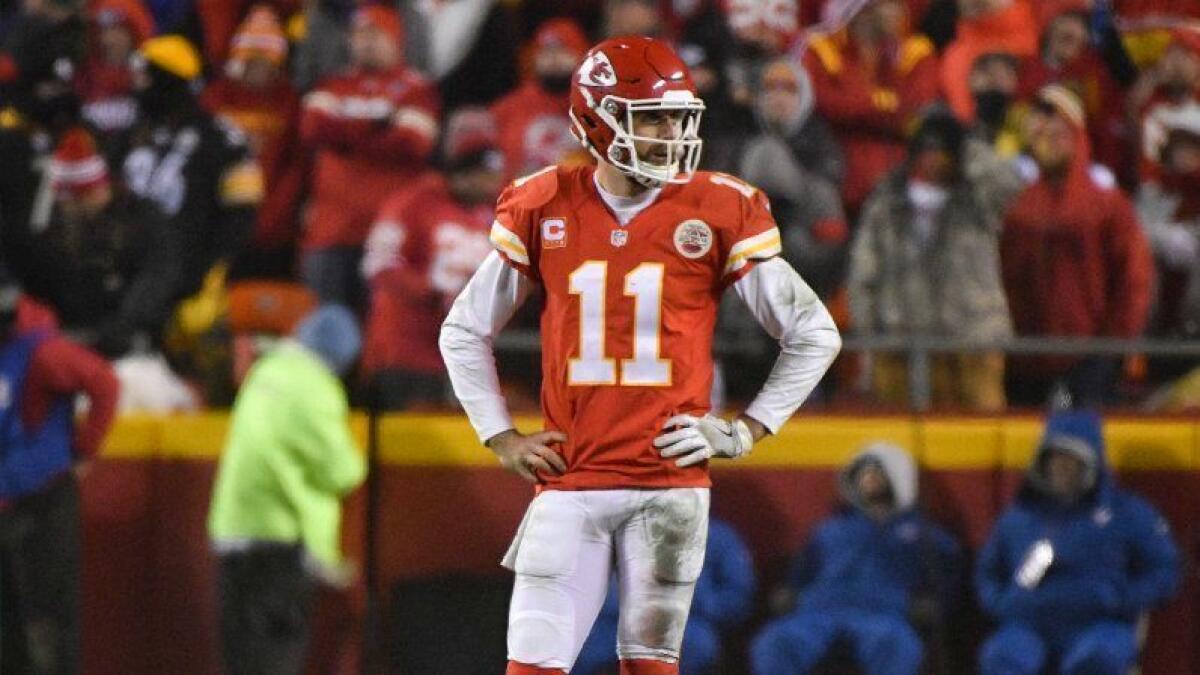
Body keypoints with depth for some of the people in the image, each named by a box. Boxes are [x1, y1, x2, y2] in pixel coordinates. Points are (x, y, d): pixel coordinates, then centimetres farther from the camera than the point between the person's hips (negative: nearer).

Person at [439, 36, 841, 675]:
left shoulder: (719, 211, -1)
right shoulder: (543, 210, 3)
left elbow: (814, 334, 7)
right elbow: (464, 332, 15)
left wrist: (747, 430, 1)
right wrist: (501, 437, 7)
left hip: (669, 482, -1)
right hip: (570, 483, 1)